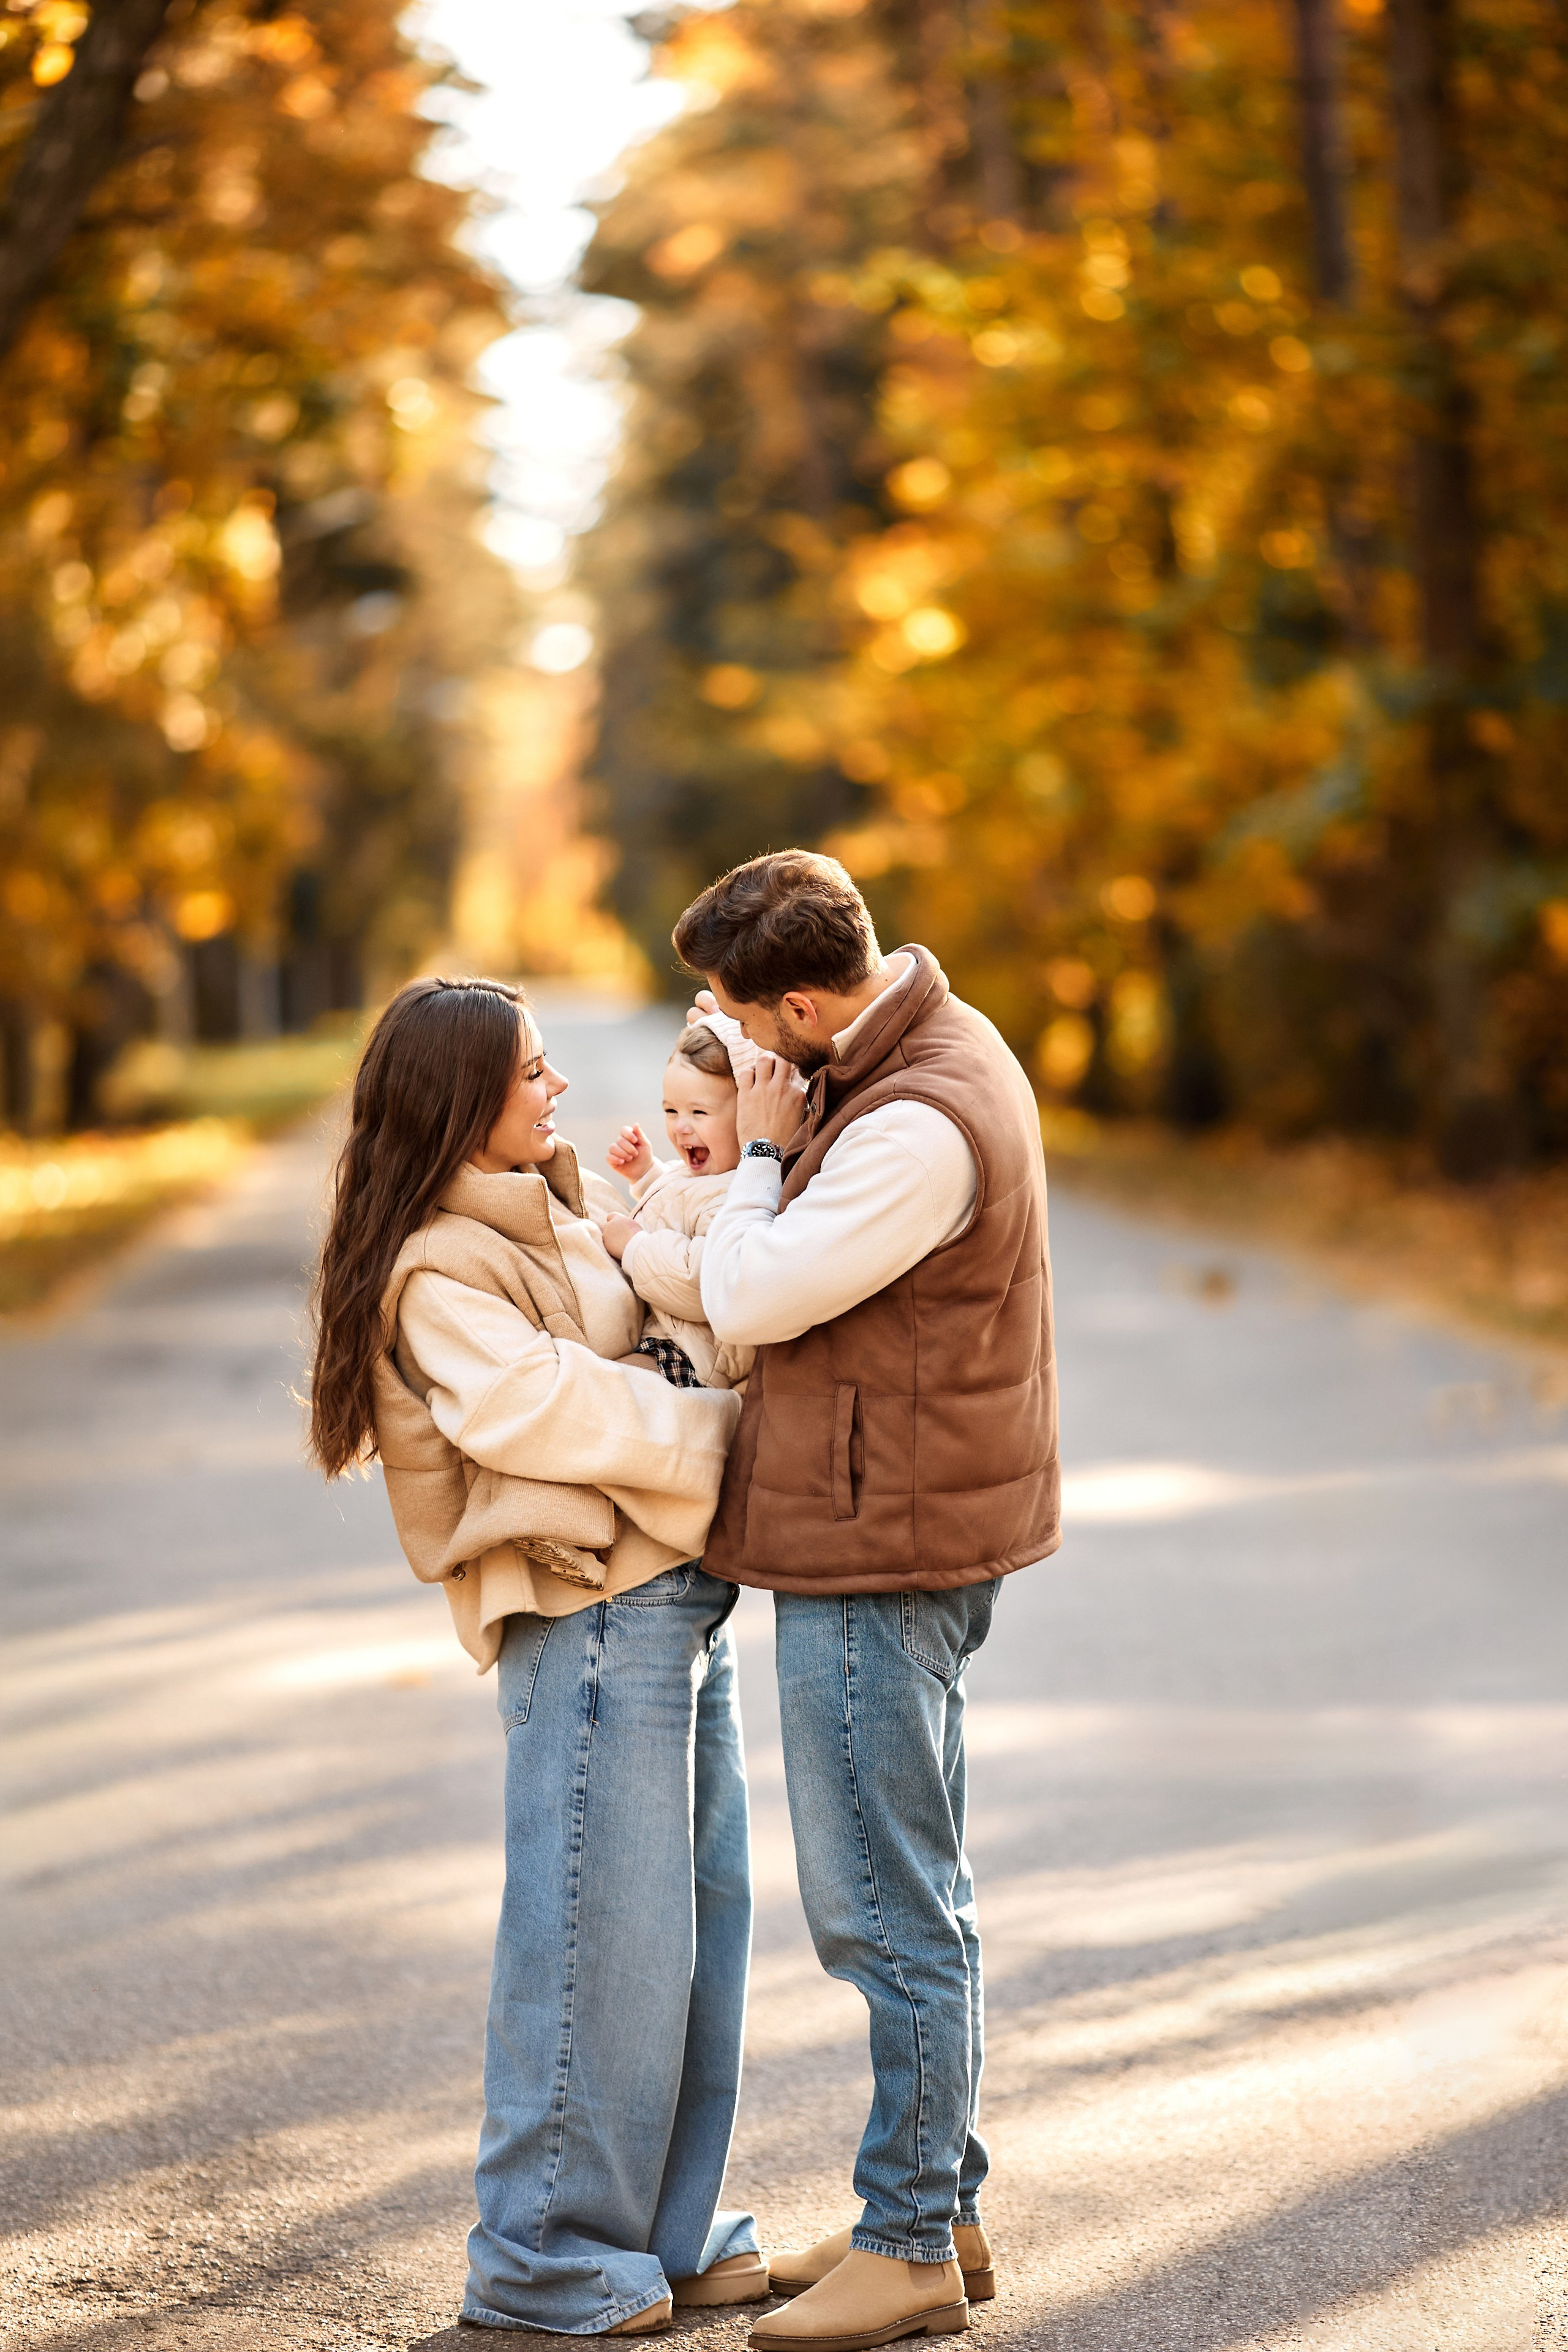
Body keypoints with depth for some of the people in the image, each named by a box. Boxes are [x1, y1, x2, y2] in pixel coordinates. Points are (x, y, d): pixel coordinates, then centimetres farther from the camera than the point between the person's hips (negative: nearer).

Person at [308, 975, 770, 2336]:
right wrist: (734, 1427, -16)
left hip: (680, 1598, 9)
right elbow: (560, 1415, -22)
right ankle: (544, 2260, 9)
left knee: (701, 1918, 14)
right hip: (592, 1620, -9)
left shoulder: (567, 1213, 16)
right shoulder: (439, 1276, -13)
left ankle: (667, 2232, 25)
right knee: (600, 1937, -3)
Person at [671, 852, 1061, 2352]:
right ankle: (941, 2209, 26)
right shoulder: (936, 1050, 10)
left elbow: (748, 1303, -21)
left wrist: (759, 1151, -7)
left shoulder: (920, 1130, -23)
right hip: (903, 1542, 11)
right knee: (898, 1896, 17)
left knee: (885, 1906, -3)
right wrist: (757, 1165, 6)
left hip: (877, 1555, -11)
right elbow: (817, 1262, 20)